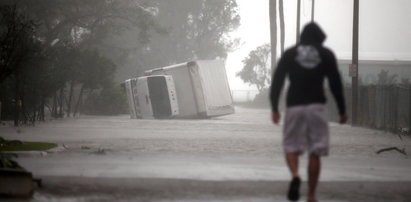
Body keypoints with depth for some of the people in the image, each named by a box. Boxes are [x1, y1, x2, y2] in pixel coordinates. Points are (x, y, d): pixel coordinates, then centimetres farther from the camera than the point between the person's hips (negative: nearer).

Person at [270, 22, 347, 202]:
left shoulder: (289, 54, 8)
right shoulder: (326, 54, 6)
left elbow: (277, 81, 3)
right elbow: (335, 84, 3)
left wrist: (274, 108, 6)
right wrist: (342, 110, 8)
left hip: (294, 106, 0)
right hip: (317, 106, 0)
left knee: (291, 147, 10)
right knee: (315, 153, 4)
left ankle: (295, 175, -20)